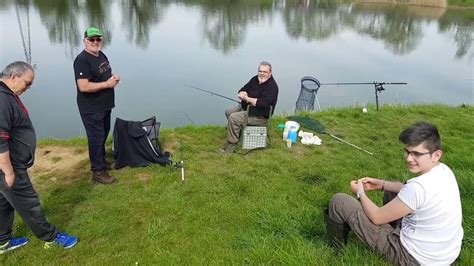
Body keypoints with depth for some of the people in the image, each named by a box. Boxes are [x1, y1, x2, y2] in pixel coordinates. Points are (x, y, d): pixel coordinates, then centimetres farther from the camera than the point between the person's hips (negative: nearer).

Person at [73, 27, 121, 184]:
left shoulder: (101, 55, 8)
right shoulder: (82, 60, -20)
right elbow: (83, 87, -29)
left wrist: (114, 78, -1)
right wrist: (107, 84, -22)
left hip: (105, 106, 9)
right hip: (91, 110, -9)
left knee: (104, 135, 21)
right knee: (96, 138, -1)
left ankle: (101, 161, 40)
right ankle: (98, 172, 10)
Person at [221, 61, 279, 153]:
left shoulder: (272, 86, -21)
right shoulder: (255, 79, 6)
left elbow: (262, 103, -33)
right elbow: (242, 90, 10)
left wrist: (247, 98, -25)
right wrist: (242, 94, -16)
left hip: (259, 115, -10)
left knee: (233, 118, -23)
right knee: (228, 112, 15)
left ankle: (231, 145, -13)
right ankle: (238, 133, 27)